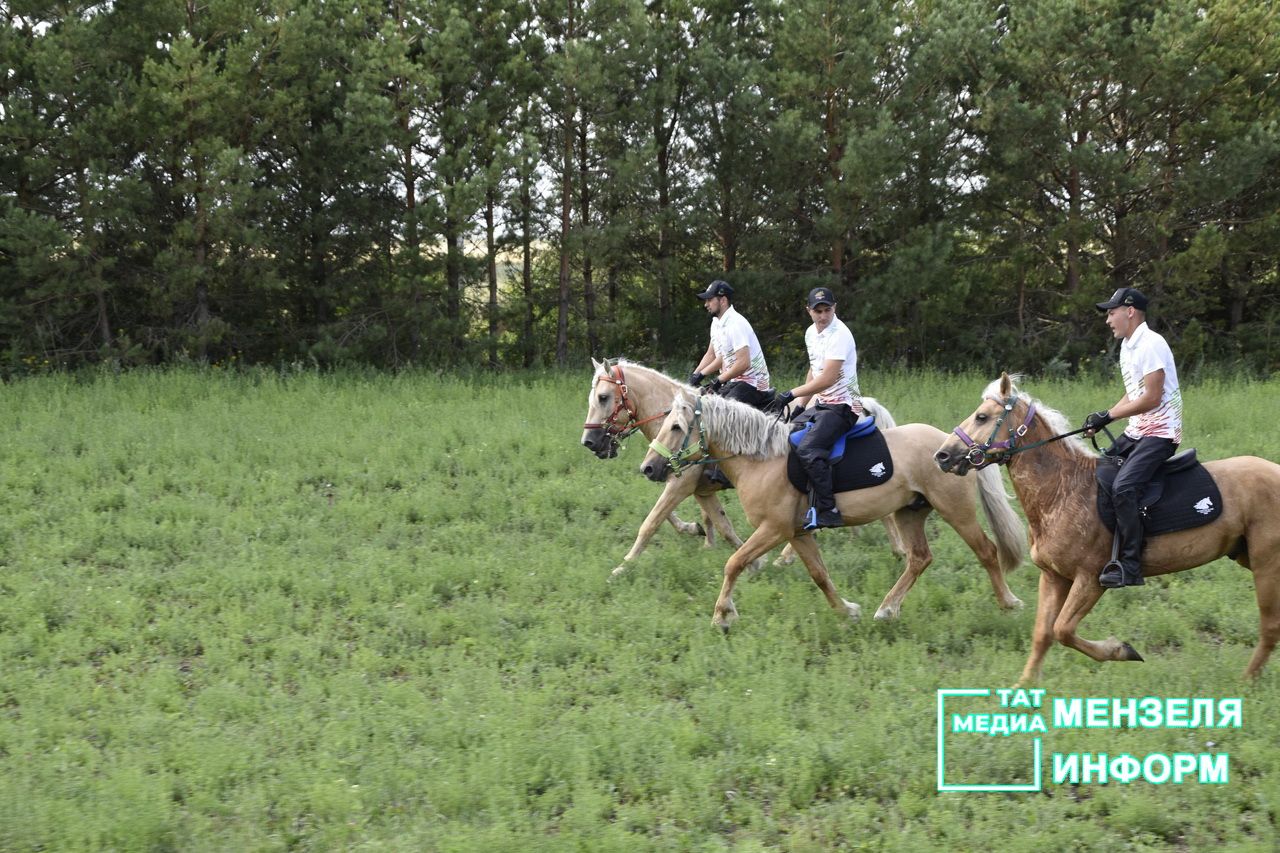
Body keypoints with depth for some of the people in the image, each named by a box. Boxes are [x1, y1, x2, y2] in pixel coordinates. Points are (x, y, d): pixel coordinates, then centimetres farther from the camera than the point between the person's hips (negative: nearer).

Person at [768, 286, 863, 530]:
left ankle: (827, 510, -27)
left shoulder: (840, 335, -17)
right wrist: (800, 403, 16)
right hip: (822, 404, 10)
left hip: (842, 406, -10)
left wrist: (792, 394, -22)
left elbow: (827, 378, -24)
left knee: (808, 450, -27)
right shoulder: (812, 333, 12)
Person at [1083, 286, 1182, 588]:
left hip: (1160, 432, -11)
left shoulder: (1151, 345, -16)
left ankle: (1130, 566, -24)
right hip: (1136, 432, 11)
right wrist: (1100, 420, 6)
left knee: (1123, 487, -26)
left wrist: (1109, 416, -17)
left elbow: (1151, 398, -21)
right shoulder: (1127, 346, 14)